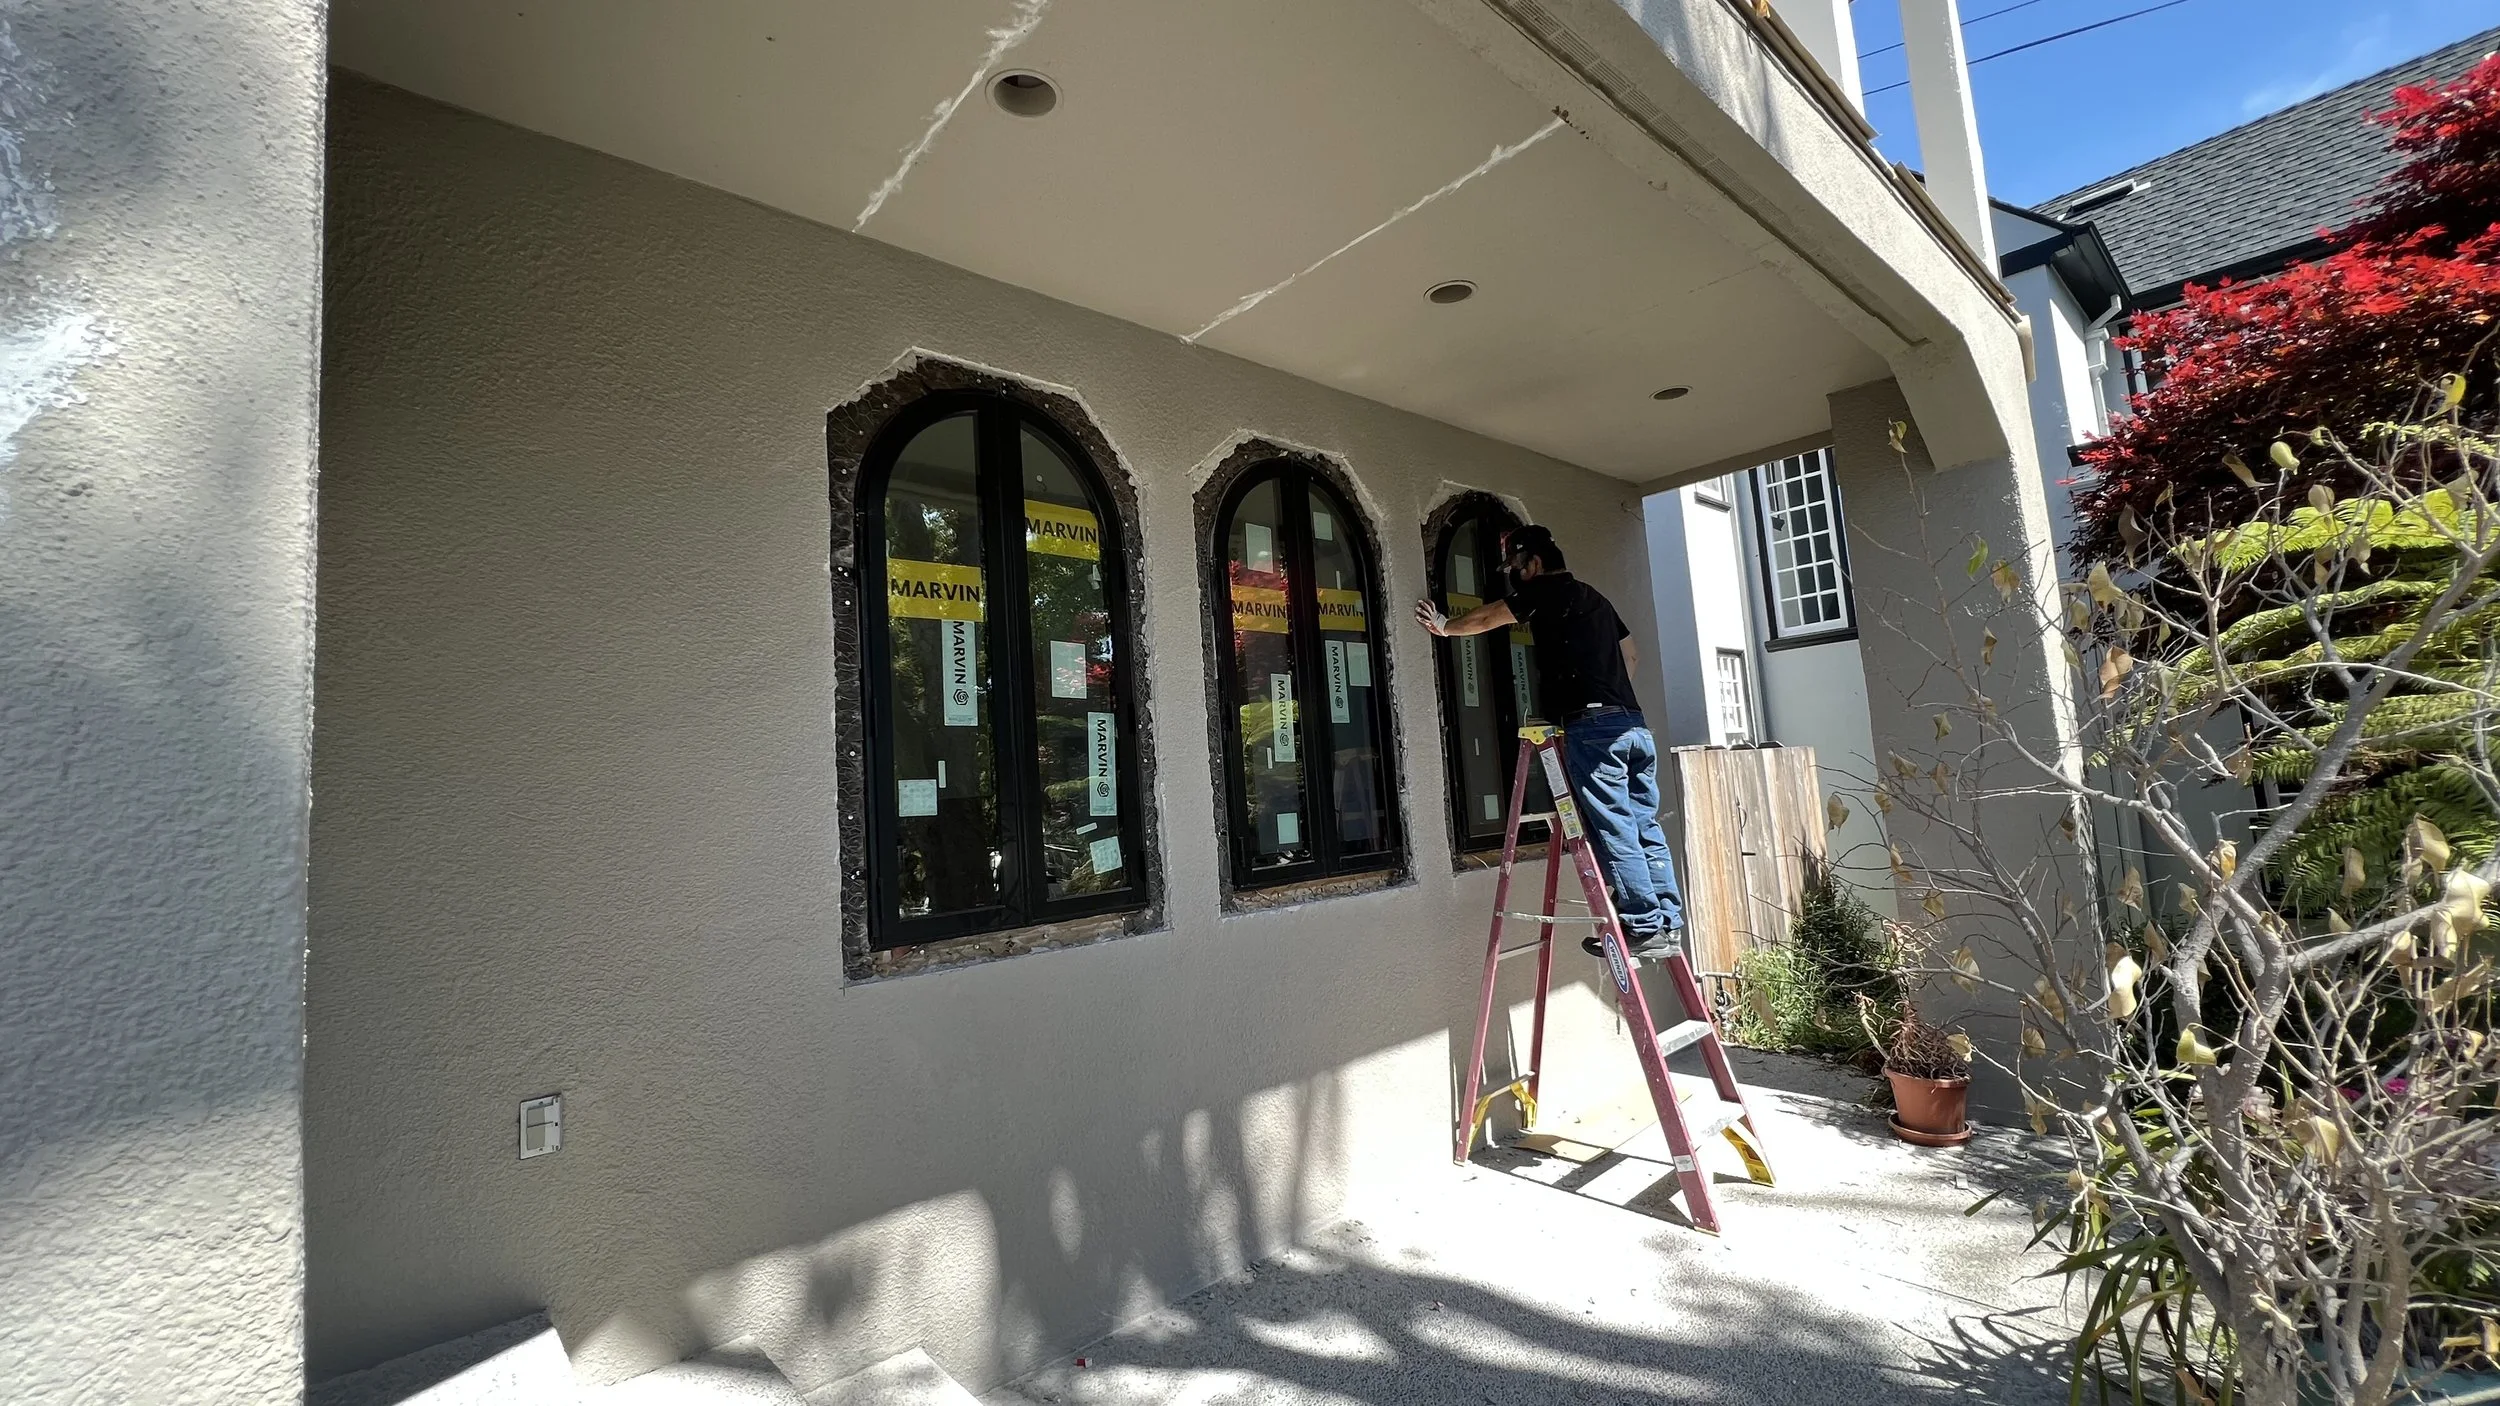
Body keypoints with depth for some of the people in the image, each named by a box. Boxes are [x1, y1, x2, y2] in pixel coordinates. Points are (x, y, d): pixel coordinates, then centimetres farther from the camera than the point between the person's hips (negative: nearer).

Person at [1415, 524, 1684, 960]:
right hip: (1634, 724, 9)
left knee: (1615, 832, -6)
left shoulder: (1546, 591, 2)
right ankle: (1668, 923, 10)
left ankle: (1644, 928, -4)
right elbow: (1631, 654, 34)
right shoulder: (1595, 598, 25)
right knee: (1645, 827, 8)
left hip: (1593, 727, -8)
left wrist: (1445, 626, 31)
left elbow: (1485, 619, 14)